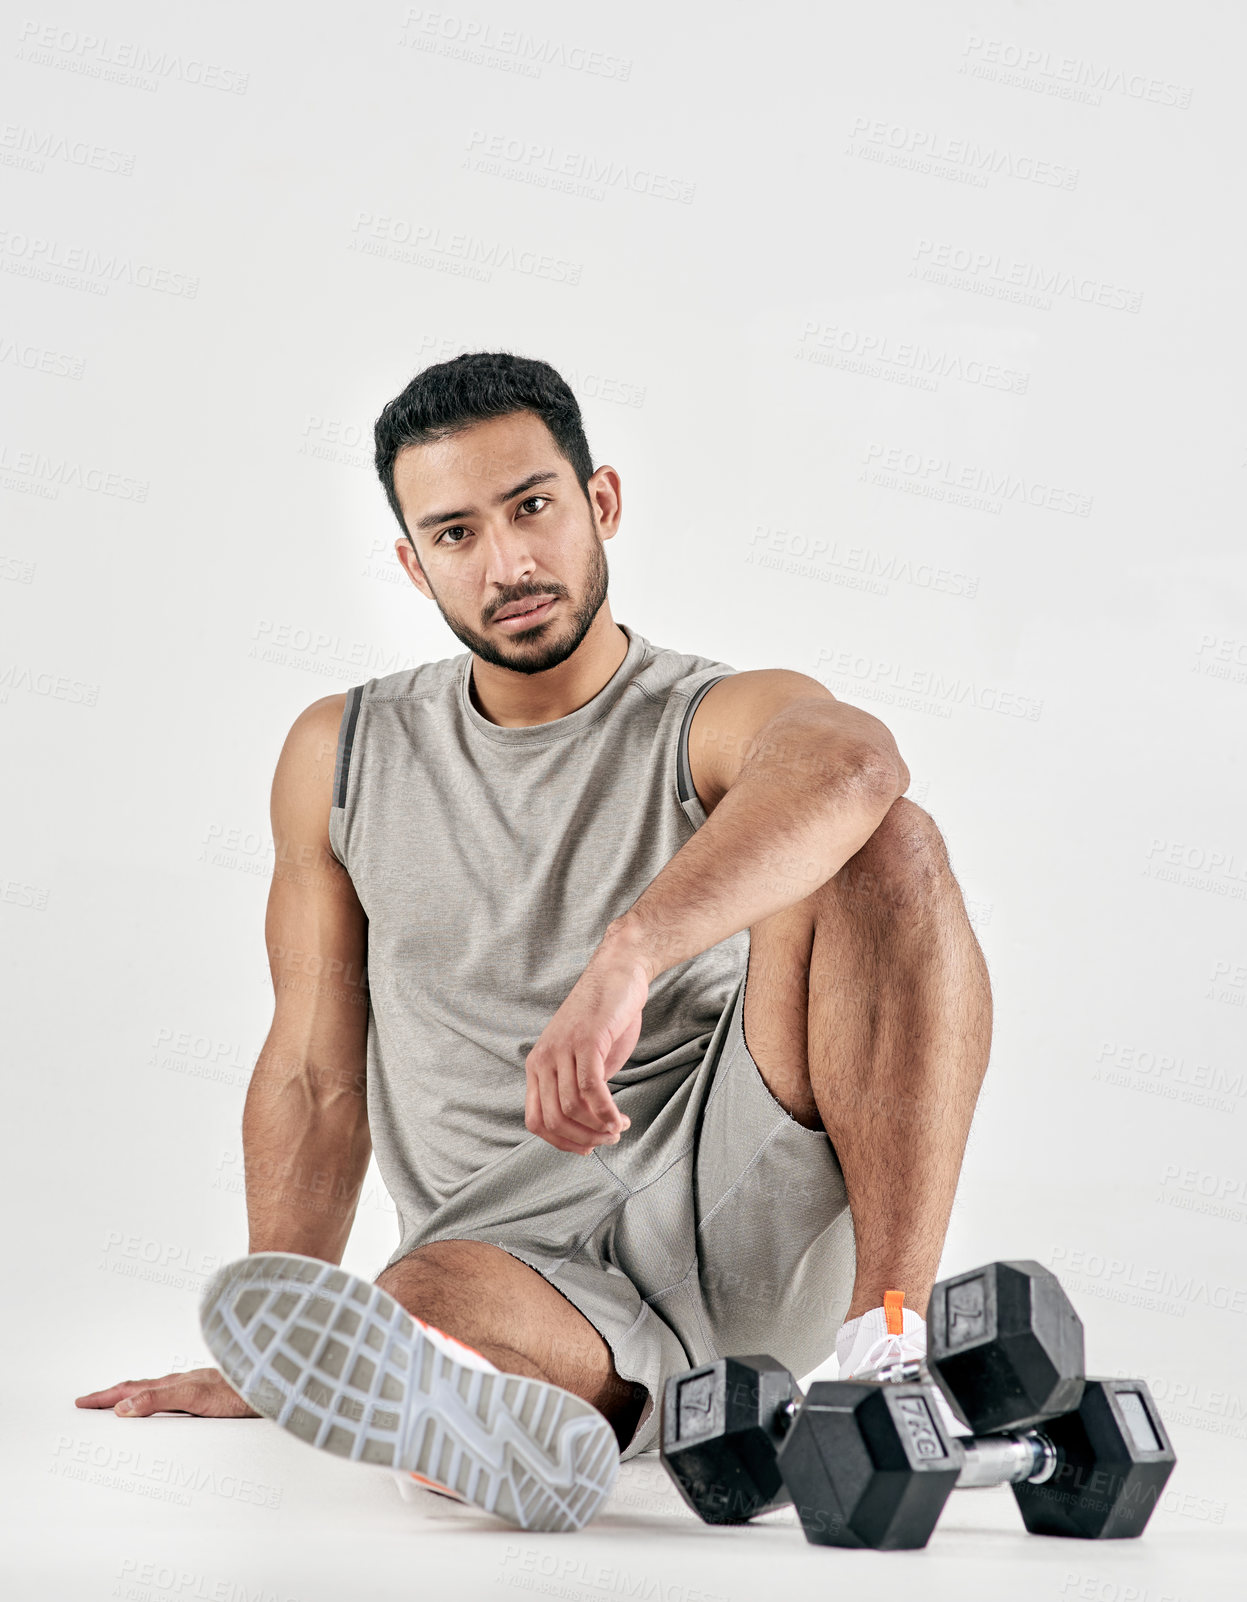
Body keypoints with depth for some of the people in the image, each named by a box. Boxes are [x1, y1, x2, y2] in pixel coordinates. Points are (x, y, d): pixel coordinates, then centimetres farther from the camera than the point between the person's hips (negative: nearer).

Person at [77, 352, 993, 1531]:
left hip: (737, 1210, -1)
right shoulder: (343, 758, 11)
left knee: (885, 848, -25)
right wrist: (272, 1360, 9)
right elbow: (317, 1074, 14)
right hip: (515, 1251, 1)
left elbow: (849, 761, -28)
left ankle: (894, 1344, -30)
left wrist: (625, 957, -44)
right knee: (415, 1314, -35)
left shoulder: (726, 720, 0)